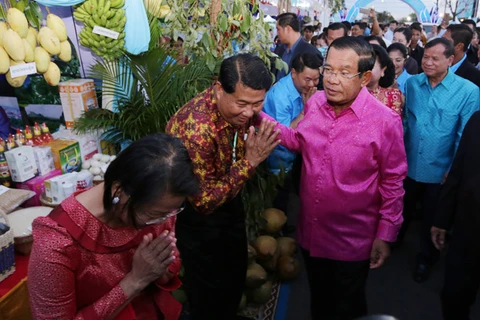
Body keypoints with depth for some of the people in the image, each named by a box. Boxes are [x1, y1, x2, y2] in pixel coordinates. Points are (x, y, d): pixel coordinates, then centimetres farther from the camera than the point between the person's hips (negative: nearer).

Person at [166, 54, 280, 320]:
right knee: (209, 289, 14)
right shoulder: (195, 127, -37)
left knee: (237, 273, 26)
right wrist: (250, 161, -37)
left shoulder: (243, 109, -14)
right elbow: (204, 201, -31)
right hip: (196, 214, -7)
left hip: (230, 202, 7)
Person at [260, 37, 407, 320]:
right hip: (310, 232, 4)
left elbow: (392, 182, -12)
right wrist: (259, 116, -4)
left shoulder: (385, 121, -20)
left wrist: (386, 235, -9)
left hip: (353, 241, -4)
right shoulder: (314, 103, -6)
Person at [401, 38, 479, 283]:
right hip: (407, 165, 2)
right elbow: (404, 121, 2)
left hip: (440, 171, -2)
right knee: (401, 211, 23)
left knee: (432, 220, 18)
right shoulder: (412, 83, -5)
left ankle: (426, 258, 43)